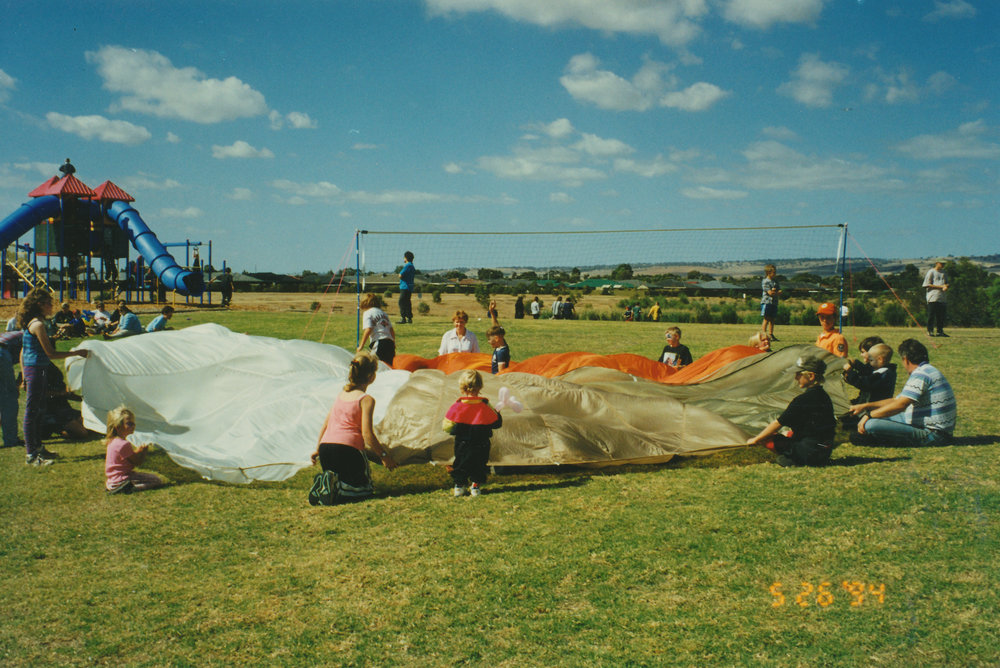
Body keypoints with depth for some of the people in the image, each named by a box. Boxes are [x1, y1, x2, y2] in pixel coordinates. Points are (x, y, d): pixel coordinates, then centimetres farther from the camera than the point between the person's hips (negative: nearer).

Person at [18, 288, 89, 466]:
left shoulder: (31, 323, 14)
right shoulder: (38, 324, -17)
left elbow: (23, 351, 20)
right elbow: (51, 353, -18)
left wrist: (24, 375, 24)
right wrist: (76, 353, -12)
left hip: (30, 369, 10)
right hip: (36, 370, -10)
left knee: (38, 411, 17)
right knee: (31, 412, -4)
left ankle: (37, 448, 28)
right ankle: (31, 454, 2)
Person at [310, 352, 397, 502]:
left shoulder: (341, 395, 17)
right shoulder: (366, 400, -5)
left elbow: (326, 423, 22)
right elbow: (367, 434, -10)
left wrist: (317, 449, 31)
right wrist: (384, 455, -1)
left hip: (325, 446, 7)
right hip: (347, 448, -7)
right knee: (365, 489, 11)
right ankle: (337, 488, -17)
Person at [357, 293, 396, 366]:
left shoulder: (368, 313, 6)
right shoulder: (383, 313, 24)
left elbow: (368, 330, -8)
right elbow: (392, 330, 22)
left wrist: (361, 346, -5)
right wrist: (393, 343, 37)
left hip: (378, 341, -7)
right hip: (390, 342, 7)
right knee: (391, 365, 10)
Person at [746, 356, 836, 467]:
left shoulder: (802, 400, -18)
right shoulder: (824, 396, 9)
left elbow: (778, 424, -11)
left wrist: (755, 440, 1)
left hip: (809, 453, -9)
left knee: (766, 439, -7)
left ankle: (792, 460, -9)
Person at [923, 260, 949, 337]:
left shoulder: (943, 272, 21)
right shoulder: (931, 272, 0)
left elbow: (947, 283, 23)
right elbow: (927, 285, -7)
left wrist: (945, 286, -3)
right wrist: (940, 286, -12)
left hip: (943, 298, 6)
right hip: (933, 298, -6)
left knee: (941, 316, 5)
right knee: (931, 315, -7)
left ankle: (940, 331, 10)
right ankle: (930, 331, -3)